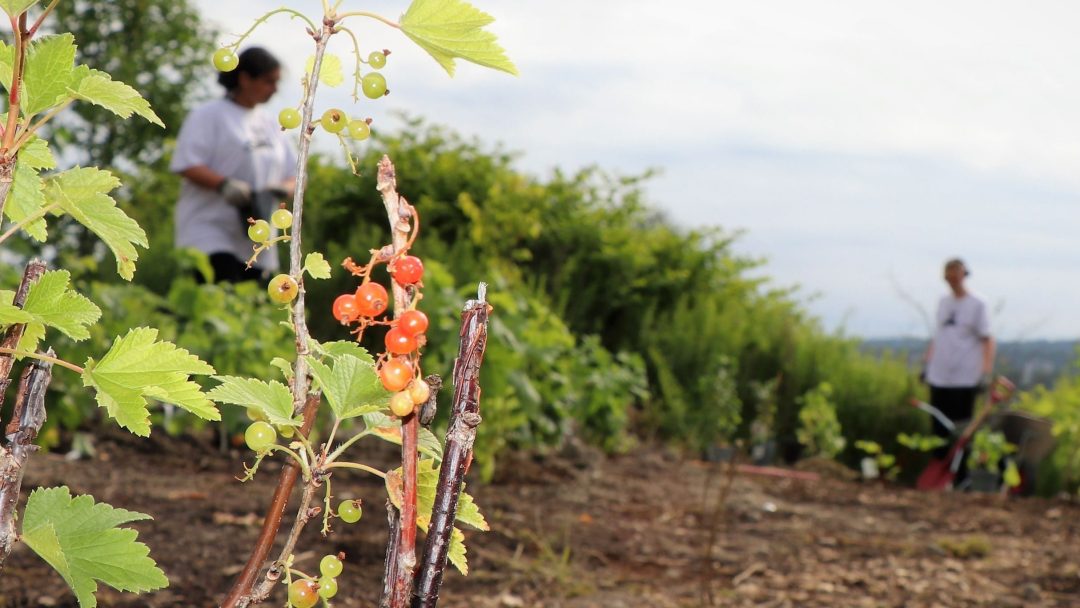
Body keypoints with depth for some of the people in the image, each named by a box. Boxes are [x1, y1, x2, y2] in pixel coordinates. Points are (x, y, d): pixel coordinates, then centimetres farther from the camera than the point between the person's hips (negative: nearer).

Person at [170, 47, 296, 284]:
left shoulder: (270, 125, 19)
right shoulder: (208, 115, 0)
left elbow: (295, 175, 18)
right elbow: (187, 165, -9)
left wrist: (283, 188, -5)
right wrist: (224, 185, -25)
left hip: (255, 242, 7)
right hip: (210, 233, -6)